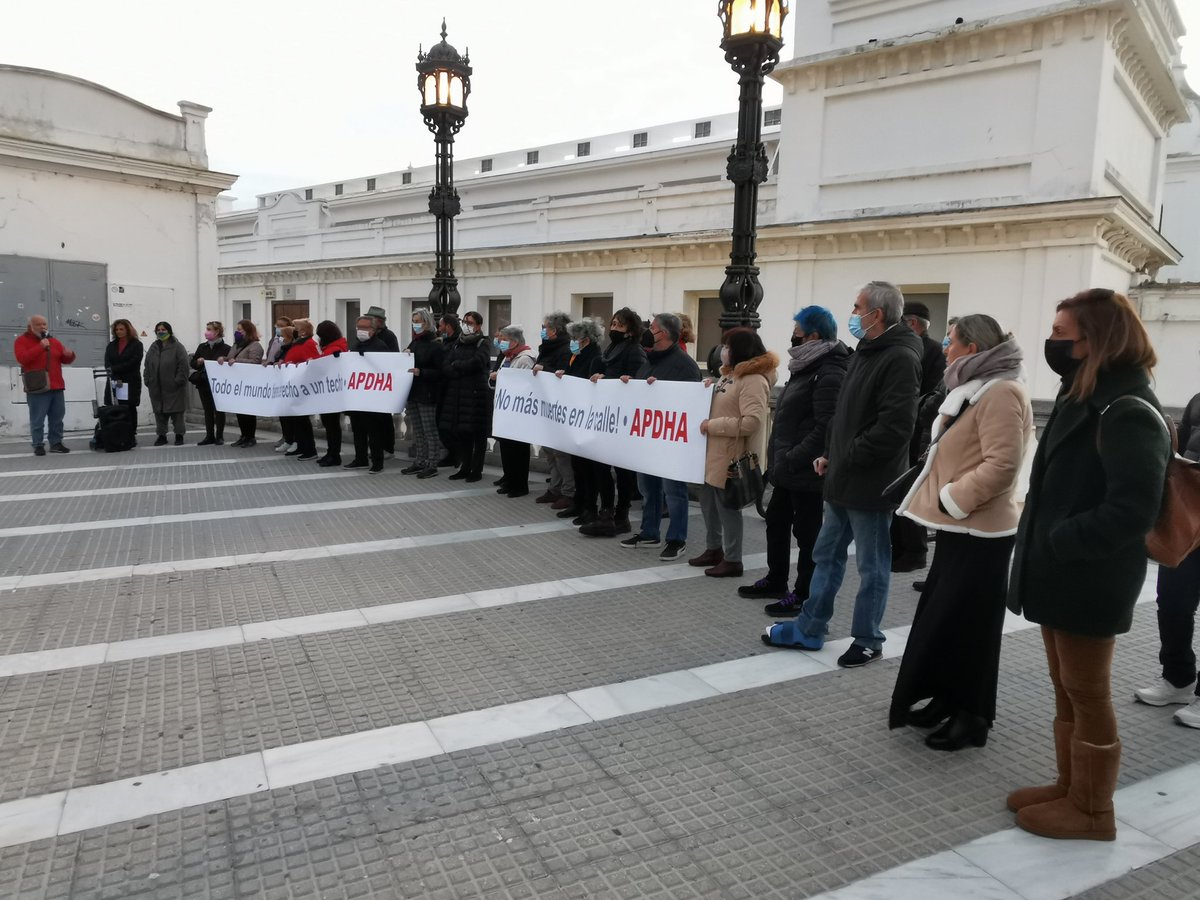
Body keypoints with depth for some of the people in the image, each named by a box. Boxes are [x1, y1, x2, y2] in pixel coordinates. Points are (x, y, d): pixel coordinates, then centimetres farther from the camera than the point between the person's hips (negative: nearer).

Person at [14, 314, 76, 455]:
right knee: (37, 419, -5)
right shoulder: (22, 341, 0)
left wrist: (69, 355, -7)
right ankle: (38, 445, -1)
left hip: (57, 387, 5)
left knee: (57, 418, 8)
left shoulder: (54, 341, 16)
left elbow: (65, 360, 17)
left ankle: (56, 443, 14)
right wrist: (41, 347, -20)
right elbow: (22, 359, -16)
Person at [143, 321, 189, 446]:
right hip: (157, 387, 5)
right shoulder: (153, 347, 13)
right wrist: (148, 381, 4)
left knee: (176, 412, 1)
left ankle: (179, 435, 11)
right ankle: (161, 435, 17)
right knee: (159, 412, 8)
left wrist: (179, 381, -16)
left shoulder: (177, 347, -4)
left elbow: (183, 365, -10)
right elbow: (147, 366, 13)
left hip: (173, 388, -5)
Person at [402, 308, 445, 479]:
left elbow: (440, 372, -15)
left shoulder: (435, 345, -10)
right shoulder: (413, 343, 13)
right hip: (412, 393, 8)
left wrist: (420, 372, -24)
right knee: (417, 432, 13)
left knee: (430, 431, -2)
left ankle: (432, 465, 4)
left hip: (427, 395, -8)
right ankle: (419, 462, 21)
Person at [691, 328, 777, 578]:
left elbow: (752, 421, -27)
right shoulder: (730, 374, 15)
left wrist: (713, 425, -23)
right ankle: (714, 549, 32)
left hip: (730, 457, -10)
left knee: (727, 506, 0)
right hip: (713, 453, 10)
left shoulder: (754, 380, -17)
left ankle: (732, 560, 12)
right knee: (709, 504, 17)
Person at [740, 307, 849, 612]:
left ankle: (804, 595, 14)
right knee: (776, 521, 19)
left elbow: (826, 428, -26)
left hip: (806, 471, -10)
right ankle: (776, 580, 35)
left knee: (807, 532, 2)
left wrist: (792, 459, -24)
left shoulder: (829, 374, -18)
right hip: (787, 467, 10)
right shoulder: (806, 366, 14)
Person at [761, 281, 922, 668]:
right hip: (844, 479, 10)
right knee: (826, 555, 16)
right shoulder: (865, 352, 15)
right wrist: (831, 454, 9)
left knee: (872, 566, 6)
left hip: (870, 483, -10)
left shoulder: (900, 358, -16)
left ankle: (868, 640, 20)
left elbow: (894, 426, -24)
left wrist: (848, 459, -17)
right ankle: (809, 629, 27)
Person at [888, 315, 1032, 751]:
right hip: (959, 524, 10)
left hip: (978, 531, -10)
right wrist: (944, 501, 14)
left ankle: (972, 715, 12)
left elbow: (1001, 465, -26)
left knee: (966, 623, -1)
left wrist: (951, 499, -20)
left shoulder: (1001, 393, -18)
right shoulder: (977, 388, 17)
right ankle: (948, 699, 27)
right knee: (941, 616, 15)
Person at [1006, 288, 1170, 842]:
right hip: (1063, 577, 9)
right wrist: (1044, 540, 7)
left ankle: (1092, 809, 22)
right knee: (1067, 692, 19)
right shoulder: (1086, 399, 11)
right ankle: (1069, 787, 34)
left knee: (1088, 696, 6)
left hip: (1089, 584, -9)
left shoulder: (1129, 413, -19)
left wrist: (1056, 542, -20)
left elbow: (1132, 512, -26)